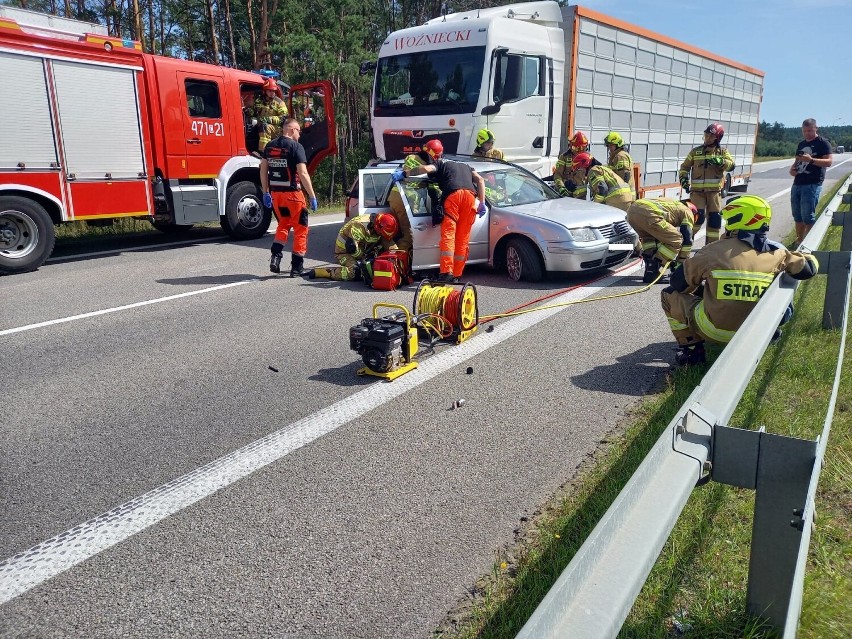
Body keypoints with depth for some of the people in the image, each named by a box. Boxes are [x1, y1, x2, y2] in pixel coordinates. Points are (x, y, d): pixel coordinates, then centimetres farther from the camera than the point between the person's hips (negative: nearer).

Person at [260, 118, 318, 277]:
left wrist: (266, 192, 17)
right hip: (292, 193, -6)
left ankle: (275, 256, 7)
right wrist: (313, 197, -13)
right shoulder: (295, 146, -10)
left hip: (275, 193, 6)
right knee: (300, 228, 7)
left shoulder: (270, 146, 9)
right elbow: (303, 174, -16)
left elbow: (263, 170, 11)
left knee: (283, 224, 24)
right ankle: (297, 267, 8)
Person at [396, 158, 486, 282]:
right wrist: (482, 203, 15)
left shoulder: (441, 164, 26)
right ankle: (456, 275, 8)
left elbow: (426, 168, 6)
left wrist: (404, 173, 16)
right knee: (463, 238, 7)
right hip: (470, 195, 4)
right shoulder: (466, 166, 39)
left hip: (452, 194, -4)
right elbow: (480, 179, 21)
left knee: (448, 234, -6)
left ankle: (446, 272, -20)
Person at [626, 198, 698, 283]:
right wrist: (683, 261, 30)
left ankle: (650, 268, 19)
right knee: (676, 241, 6)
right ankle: (652, 272, 4)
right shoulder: (687, 212, 23)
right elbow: (687, 239, 19)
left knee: (649, 238, 33)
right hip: (648, 214, -8)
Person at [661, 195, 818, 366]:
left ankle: (692, 348, 8)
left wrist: (701, 287, 18)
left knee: (670, 294, 15)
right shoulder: (776, 253, -5)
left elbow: (678, 282, -4)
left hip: (712, 330, -6)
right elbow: (809, 268, 9)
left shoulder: (714, 251, -13)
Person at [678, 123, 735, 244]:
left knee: (714, 218, 0)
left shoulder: (722, 152, 8)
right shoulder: (695, 151, 9)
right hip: (697, 190, -1)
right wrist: (683, 178, -3)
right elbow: (685, 167, 16)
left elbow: (731, 165, -7)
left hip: (714, 190, 1)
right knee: (698, 216, -17)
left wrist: (720, 161, -26)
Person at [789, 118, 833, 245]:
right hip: (797, 183, 7)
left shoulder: (823, 143, -3)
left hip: (812, 185, -7)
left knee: (808, 217, -9)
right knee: (797, 215, 10)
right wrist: (792, 168, 5)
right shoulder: (801, 144, 18)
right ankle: (799, 241, 19)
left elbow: (829, 162, -11)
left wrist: (811, 160, -26)